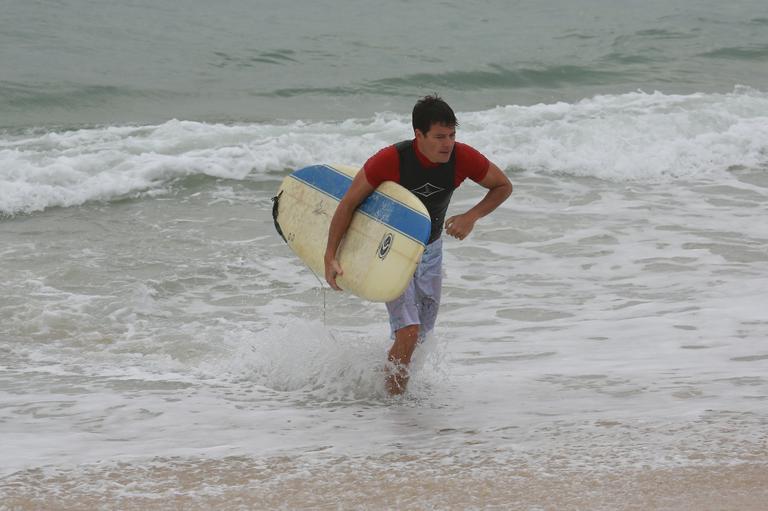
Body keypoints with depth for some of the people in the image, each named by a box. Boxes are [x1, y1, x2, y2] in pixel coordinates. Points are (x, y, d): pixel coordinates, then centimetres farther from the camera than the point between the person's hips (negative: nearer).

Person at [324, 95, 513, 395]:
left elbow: (503, 186, -3)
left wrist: (472, 217, -20)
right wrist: (330, 257, -22)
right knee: (409, 331, -19)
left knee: (422, 334, 13)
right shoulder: (391, 160, -30)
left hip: (430, 250, 5)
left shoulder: (462, 158, -20)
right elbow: (349, 203, -19)